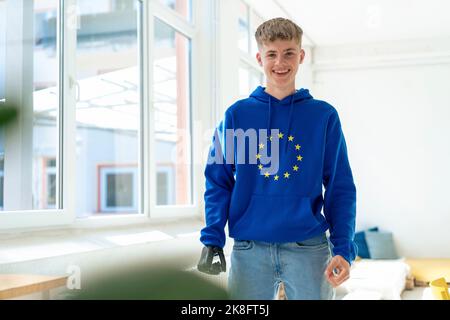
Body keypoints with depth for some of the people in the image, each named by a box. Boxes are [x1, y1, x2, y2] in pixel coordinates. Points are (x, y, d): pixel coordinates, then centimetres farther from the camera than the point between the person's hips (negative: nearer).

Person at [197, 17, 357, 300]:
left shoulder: (324, 116, 3)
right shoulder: (237, 114, 4)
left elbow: (340, 188, 2)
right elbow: (218, 182, 5)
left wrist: (343, 249, -8)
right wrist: (212, 240, -5)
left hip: (309, 248, 0)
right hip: (249, 249, 1)